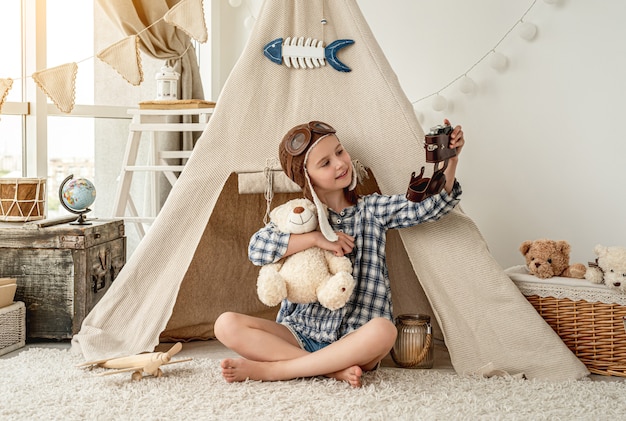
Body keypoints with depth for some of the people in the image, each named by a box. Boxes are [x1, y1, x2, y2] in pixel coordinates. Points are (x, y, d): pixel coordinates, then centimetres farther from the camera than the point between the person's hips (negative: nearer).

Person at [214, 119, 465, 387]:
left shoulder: (373, 210, 6)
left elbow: (428, 207, -5)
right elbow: (256, 249, -9)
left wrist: (451, 161, -19)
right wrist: (316, 238, -14)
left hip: (353, 339, -1)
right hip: (300, 333, 2)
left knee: (383, 331, -37)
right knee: (227, 325, -20)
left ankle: (266, 369, -27)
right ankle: (334, 368, -25)